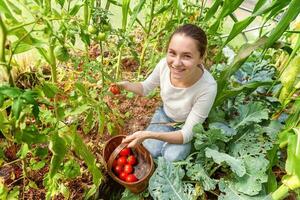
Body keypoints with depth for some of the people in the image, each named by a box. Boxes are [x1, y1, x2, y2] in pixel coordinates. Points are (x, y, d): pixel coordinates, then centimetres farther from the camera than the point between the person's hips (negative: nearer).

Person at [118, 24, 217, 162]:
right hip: (164, 115, 3)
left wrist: (149, 134, -41)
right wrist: (125, 85, -24)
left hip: (186, 126, -2)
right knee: (148, 151, -15)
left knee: (172, 157, -22)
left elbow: (187, 134, -28)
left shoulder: (207, 88, -37)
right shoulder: (164, 64, -26)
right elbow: (145, 88, -3)